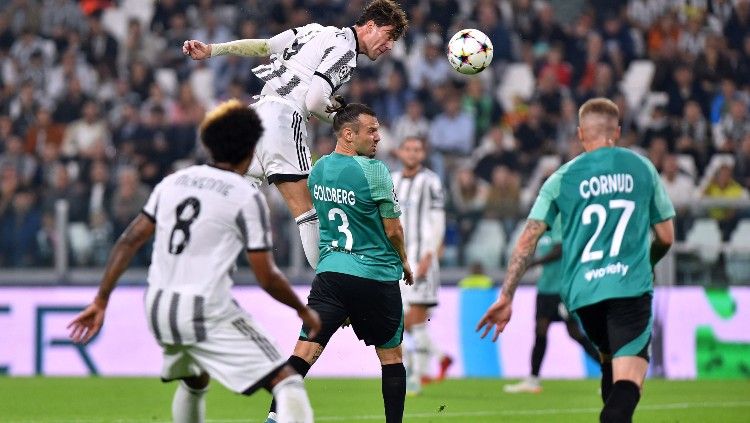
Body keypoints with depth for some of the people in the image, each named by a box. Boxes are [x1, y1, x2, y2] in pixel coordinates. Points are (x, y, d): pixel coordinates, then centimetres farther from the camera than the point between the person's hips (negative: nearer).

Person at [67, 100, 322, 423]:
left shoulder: (174, 181, 11)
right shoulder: (247, 197, -6)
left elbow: (130, 240, 9)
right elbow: (266, 278, -6)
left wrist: (101, 301, 13)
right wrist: (303, 311, 10)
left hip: (159, 310, 7)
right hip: (208, 314, -7)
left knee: (193, 382, 34)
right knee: (287, 383, -9)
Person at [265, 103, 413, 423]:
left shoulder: (317, 169, 8)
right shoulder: (373, 171, -12)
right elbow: (393, 230, -7)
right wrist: (404, 262, 12)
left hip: (329, 274, 4)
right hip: (377, 275, -4)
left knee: (305, 349, -4)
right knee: (391, 355, 11)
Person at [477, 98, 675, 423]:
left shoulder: (563, 178, 7)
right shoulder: (642, 168, 8)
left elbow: (528, 239, 0)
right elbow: (666, 237, 13)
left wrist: (506, 297, 3)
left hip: (582, 292, 2)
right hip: (631, 287, -2)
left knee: (609, 358, 27)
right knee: (628, 380, -13)